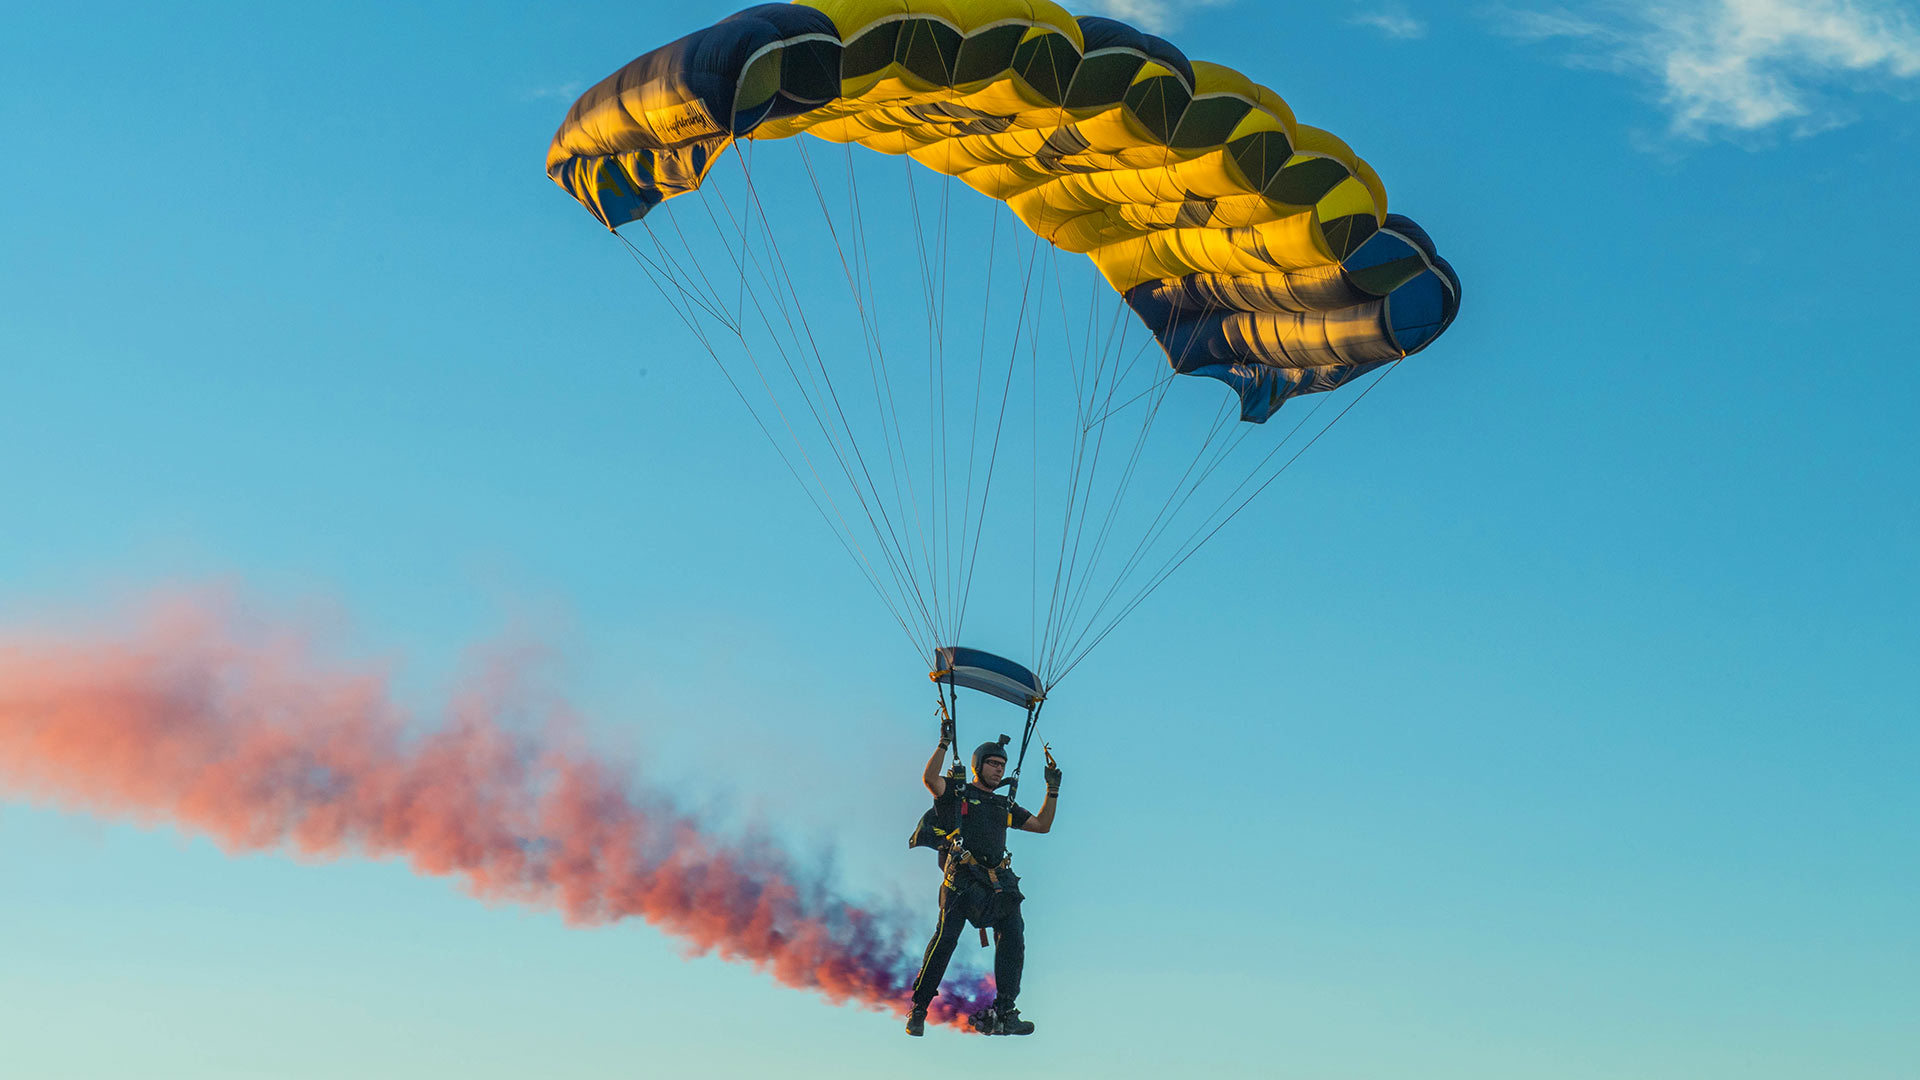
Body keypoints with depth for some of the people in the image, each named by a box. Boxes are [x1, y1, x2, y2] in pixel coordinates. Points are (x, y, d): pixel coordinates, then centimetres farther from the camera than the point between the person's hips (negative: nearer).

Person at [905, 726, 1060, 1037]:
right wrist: (945, 743, -10)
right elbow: (929, 778, -7)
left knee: (1013, 936, -10)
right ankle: (918, 1011, -5)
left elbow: (1042, 825, 31)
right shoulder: (957, 795, 11)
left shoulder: (1005, 806, 27)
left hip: (999, 883, 5)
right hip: (961, 880, -5)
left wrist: (1053, 790, 24)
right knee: (945, 939, -15)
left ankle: (1003, 1014, -8)